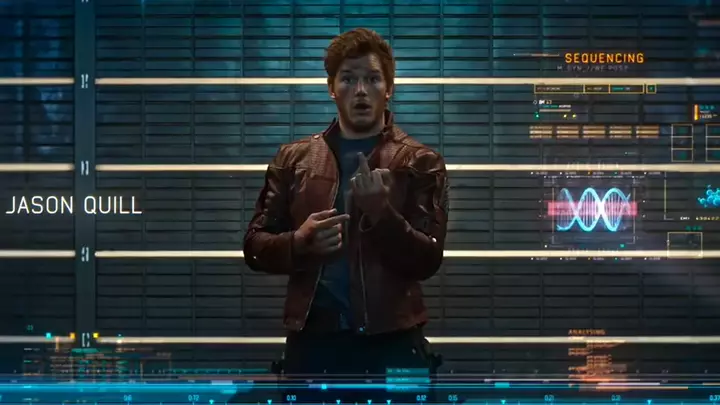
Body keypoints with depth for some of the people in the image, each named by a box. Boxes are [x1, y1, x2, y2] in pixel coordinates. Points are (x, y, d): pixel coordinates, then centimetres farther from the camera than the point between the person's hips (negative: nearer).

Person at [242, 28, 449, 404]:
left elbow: (428, 260, -3)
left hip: (391, 343, -2)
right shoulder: (294, 158, 10)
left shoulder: (419, 162, 3)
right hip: (313, 341, 2)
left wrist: (382, 212, -19)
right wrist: (299, 243, -10)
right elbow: (255, 246, 11)